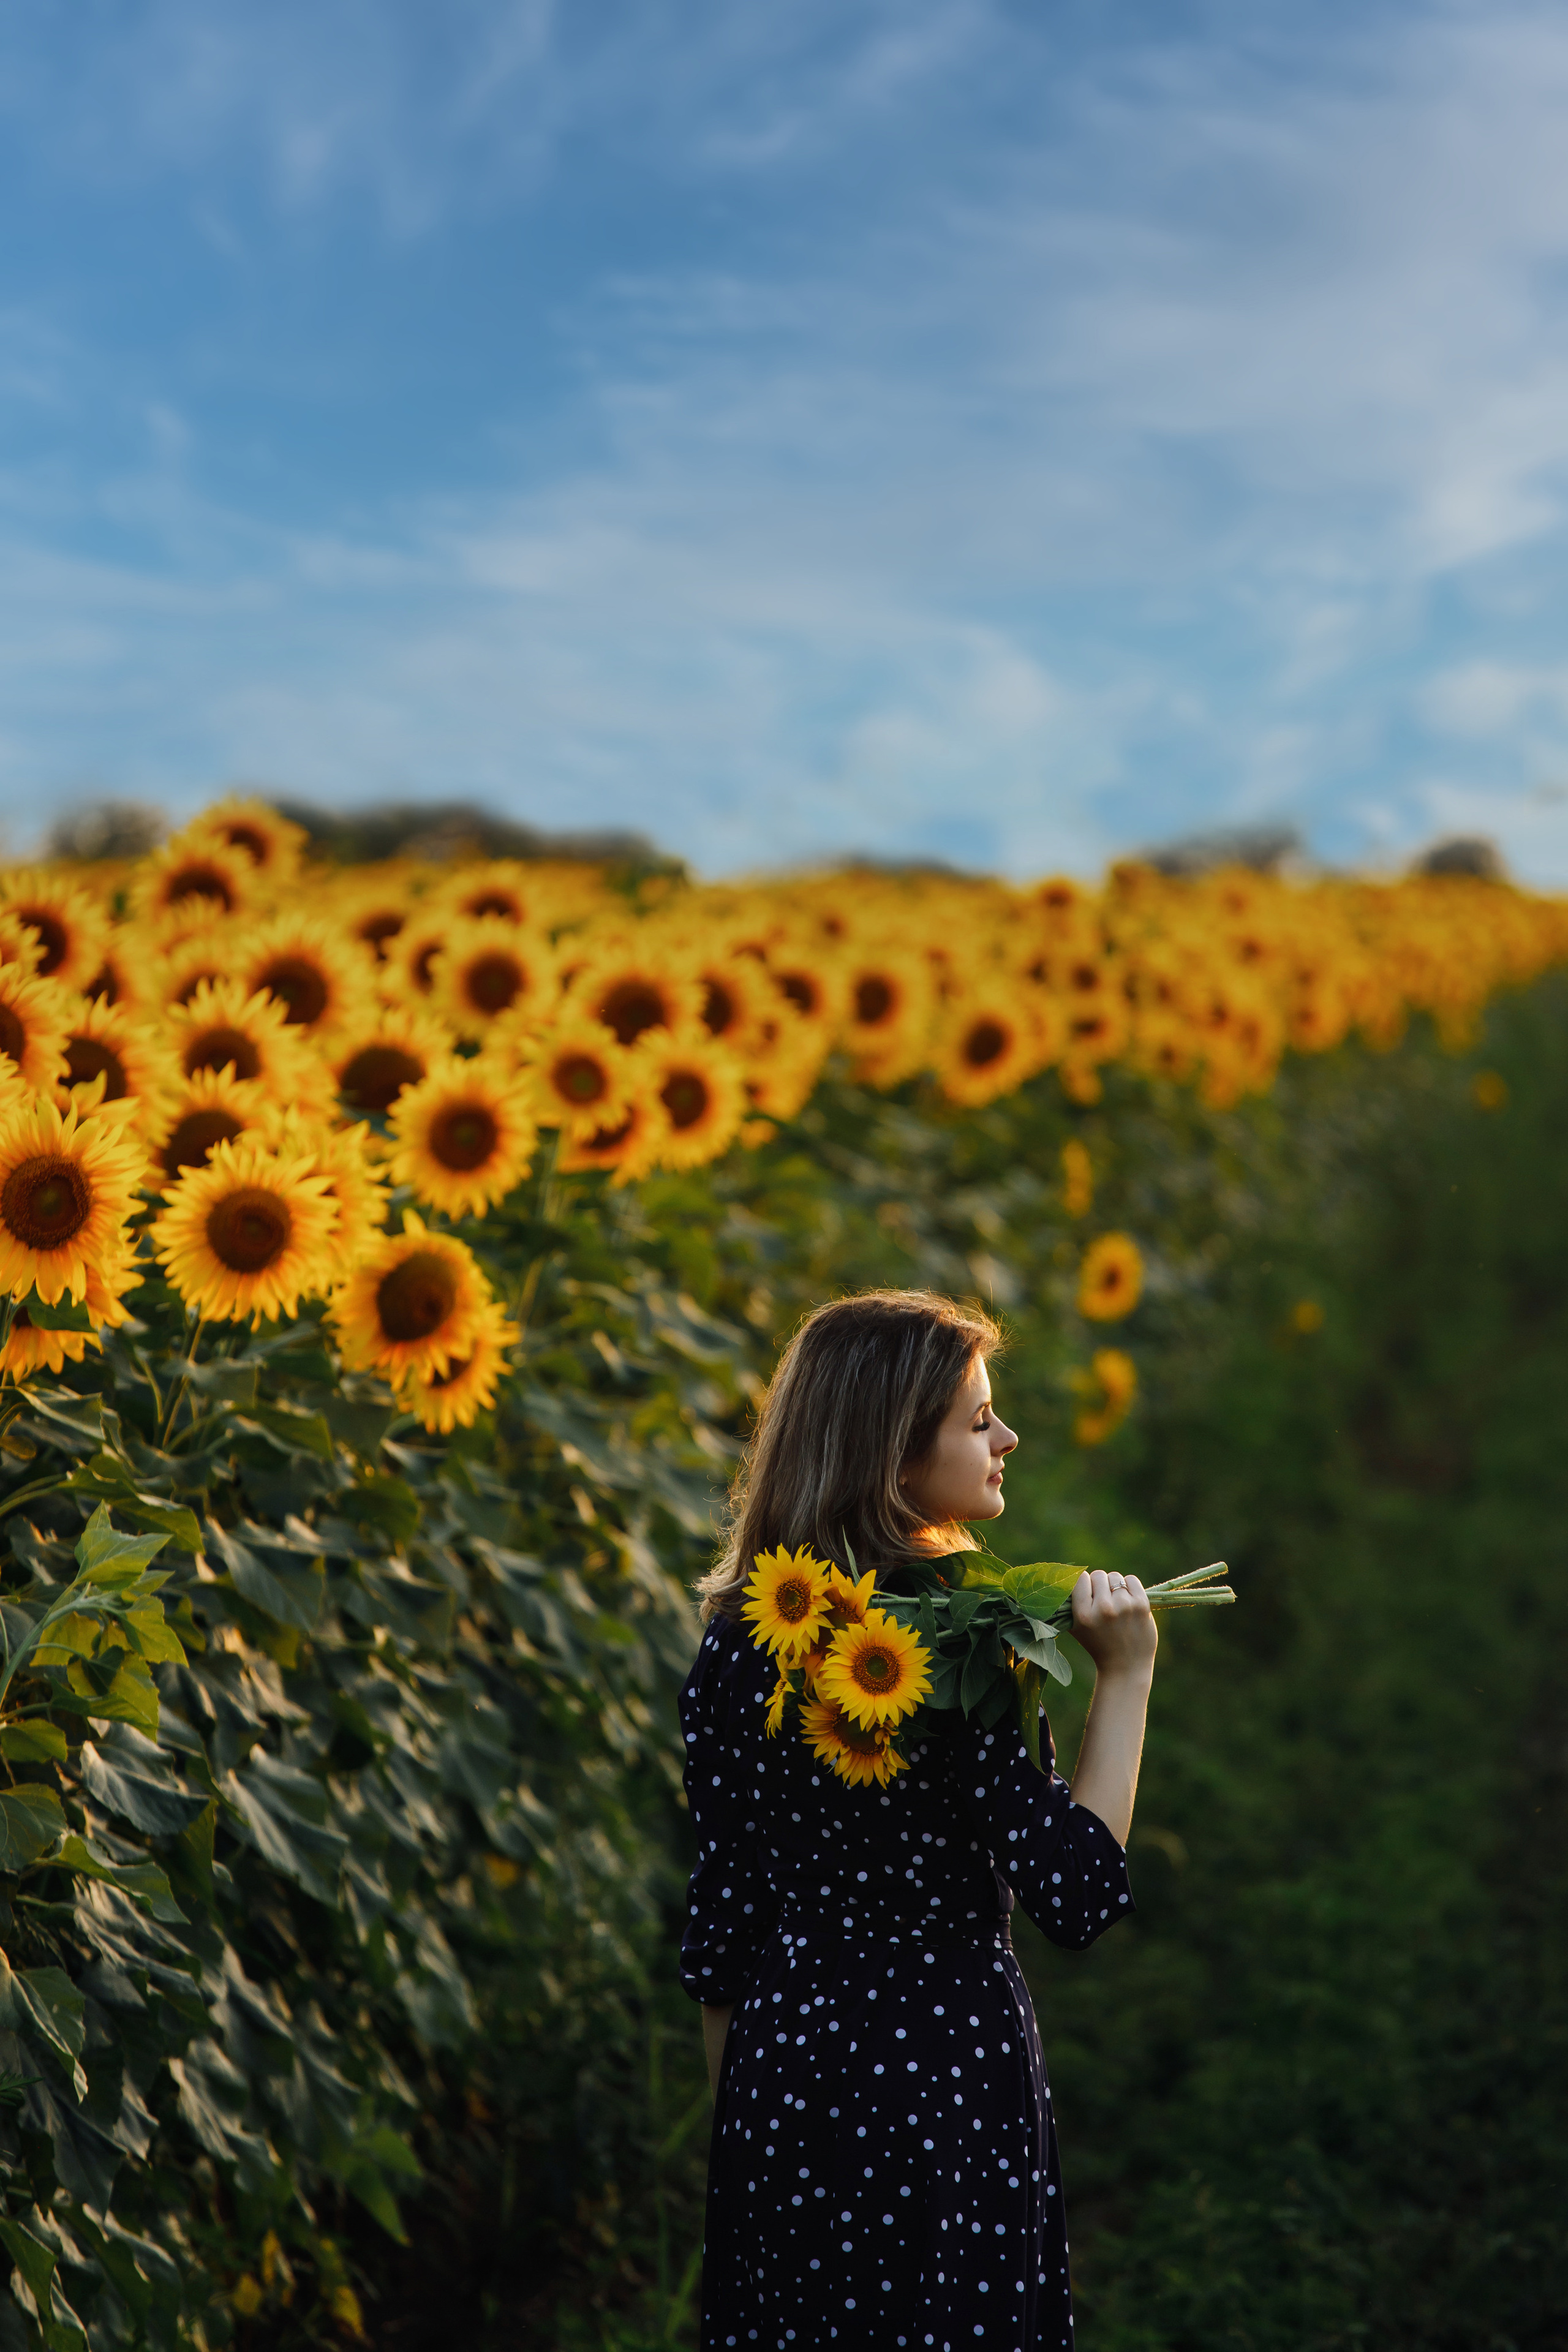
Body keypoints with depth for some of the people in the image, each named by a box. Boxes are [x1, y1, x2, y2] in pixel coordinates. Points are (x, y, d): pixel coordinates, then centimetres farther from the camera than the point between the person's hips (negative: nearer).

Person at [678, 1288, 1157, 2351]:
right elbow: (1077, 1891, -18)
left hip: (780, 2076, 6)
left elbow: (719, 1927, 5)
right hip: (942, 2071, -6)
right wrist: (1126, 1677, -12)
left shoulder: (737, 1641, 0)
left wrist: (740, 2118, 16)